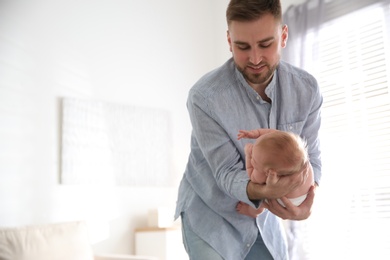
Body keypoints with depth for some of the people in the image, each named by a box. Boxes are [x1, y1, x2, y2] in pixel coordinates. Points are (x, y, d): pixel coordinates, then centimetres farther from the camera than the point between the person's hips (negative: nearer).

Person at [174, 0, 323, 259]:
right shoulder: (204, 96, -27)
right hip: (210, 214, -4)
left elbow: (310, 156, -9)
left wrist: (307, 199, -31)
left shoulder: (307, 89, -14)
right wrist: (260, 191, -45)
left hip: (263, 216, 4)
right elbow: (227, 172, -23)